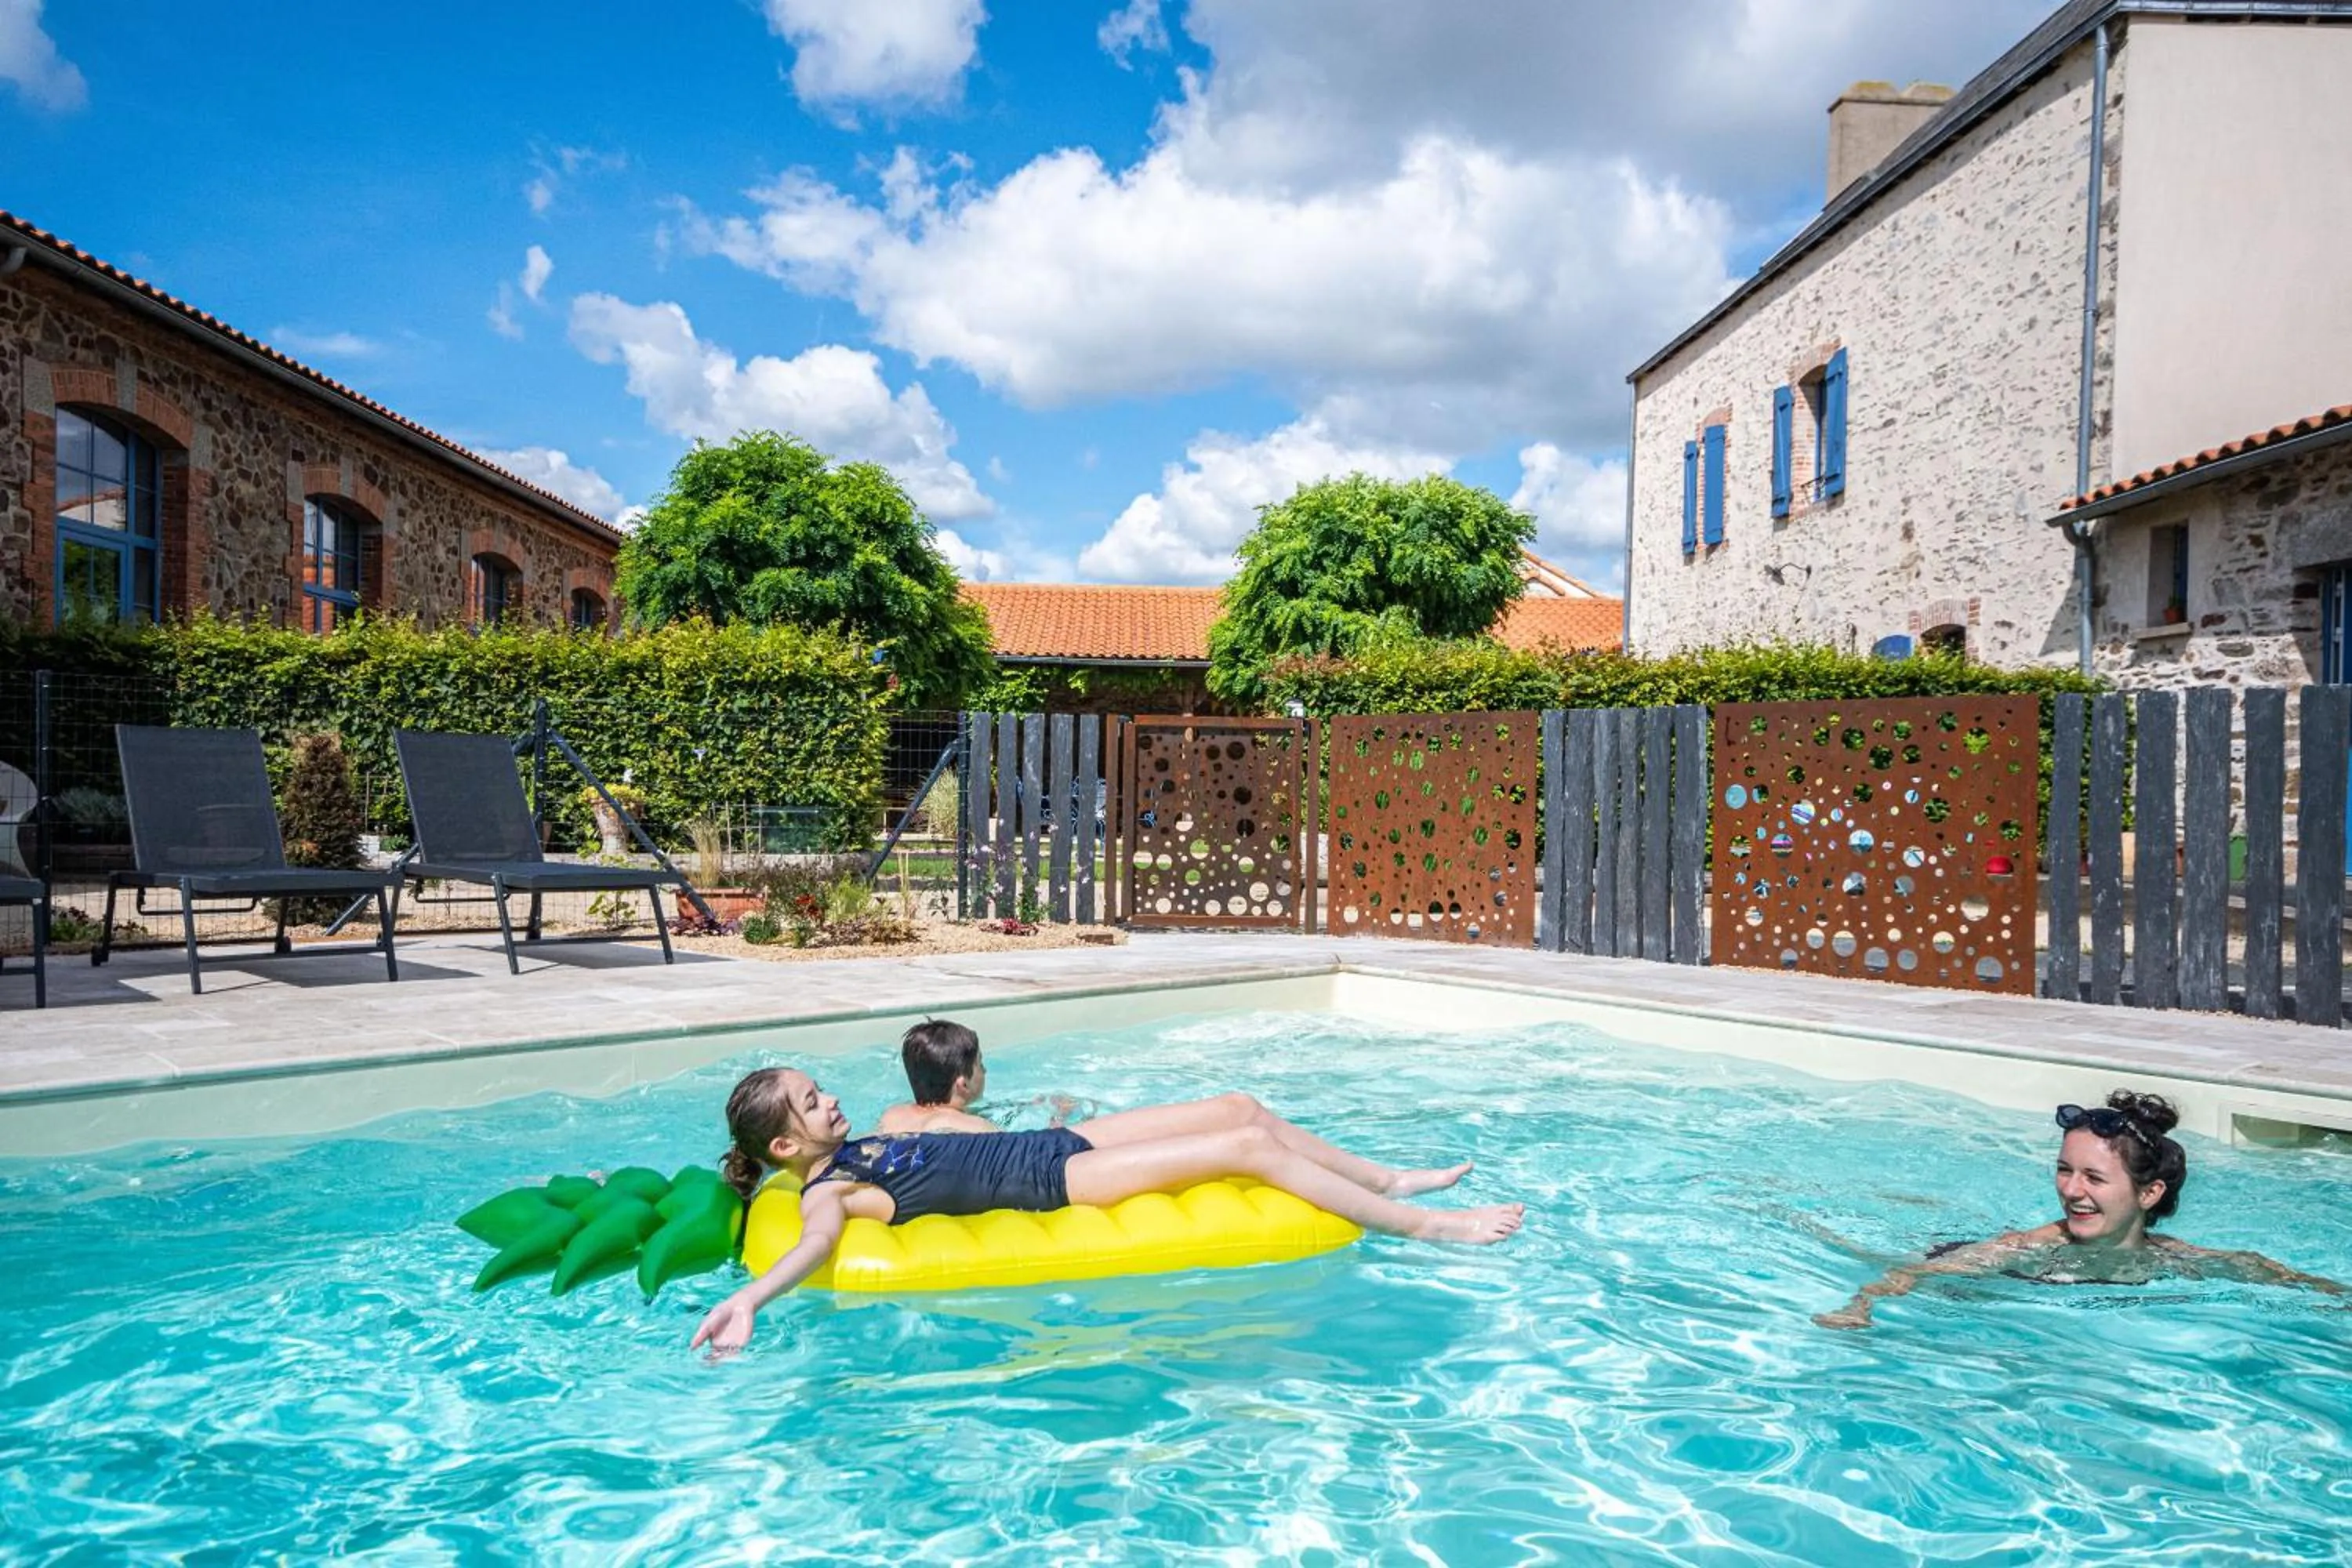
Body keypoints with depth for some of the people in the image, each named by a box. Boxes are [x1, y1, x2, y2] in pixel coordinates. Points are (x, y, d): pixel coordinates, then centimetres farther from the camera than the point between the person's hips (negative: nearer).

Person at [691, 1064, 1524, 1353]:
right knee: (1248, 1144, -14)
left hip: (1049, 1143, 9)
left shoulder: (861, 1145, 13)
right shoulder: (828, 1192, -13)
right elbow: (818, 1240, -34)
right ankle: (1427, 1227, -3)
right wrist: (749, 1298, -52)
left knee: (1240, 1106, 5)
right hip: (1054, 1180, -9)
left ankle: (1390, 1181, 22)